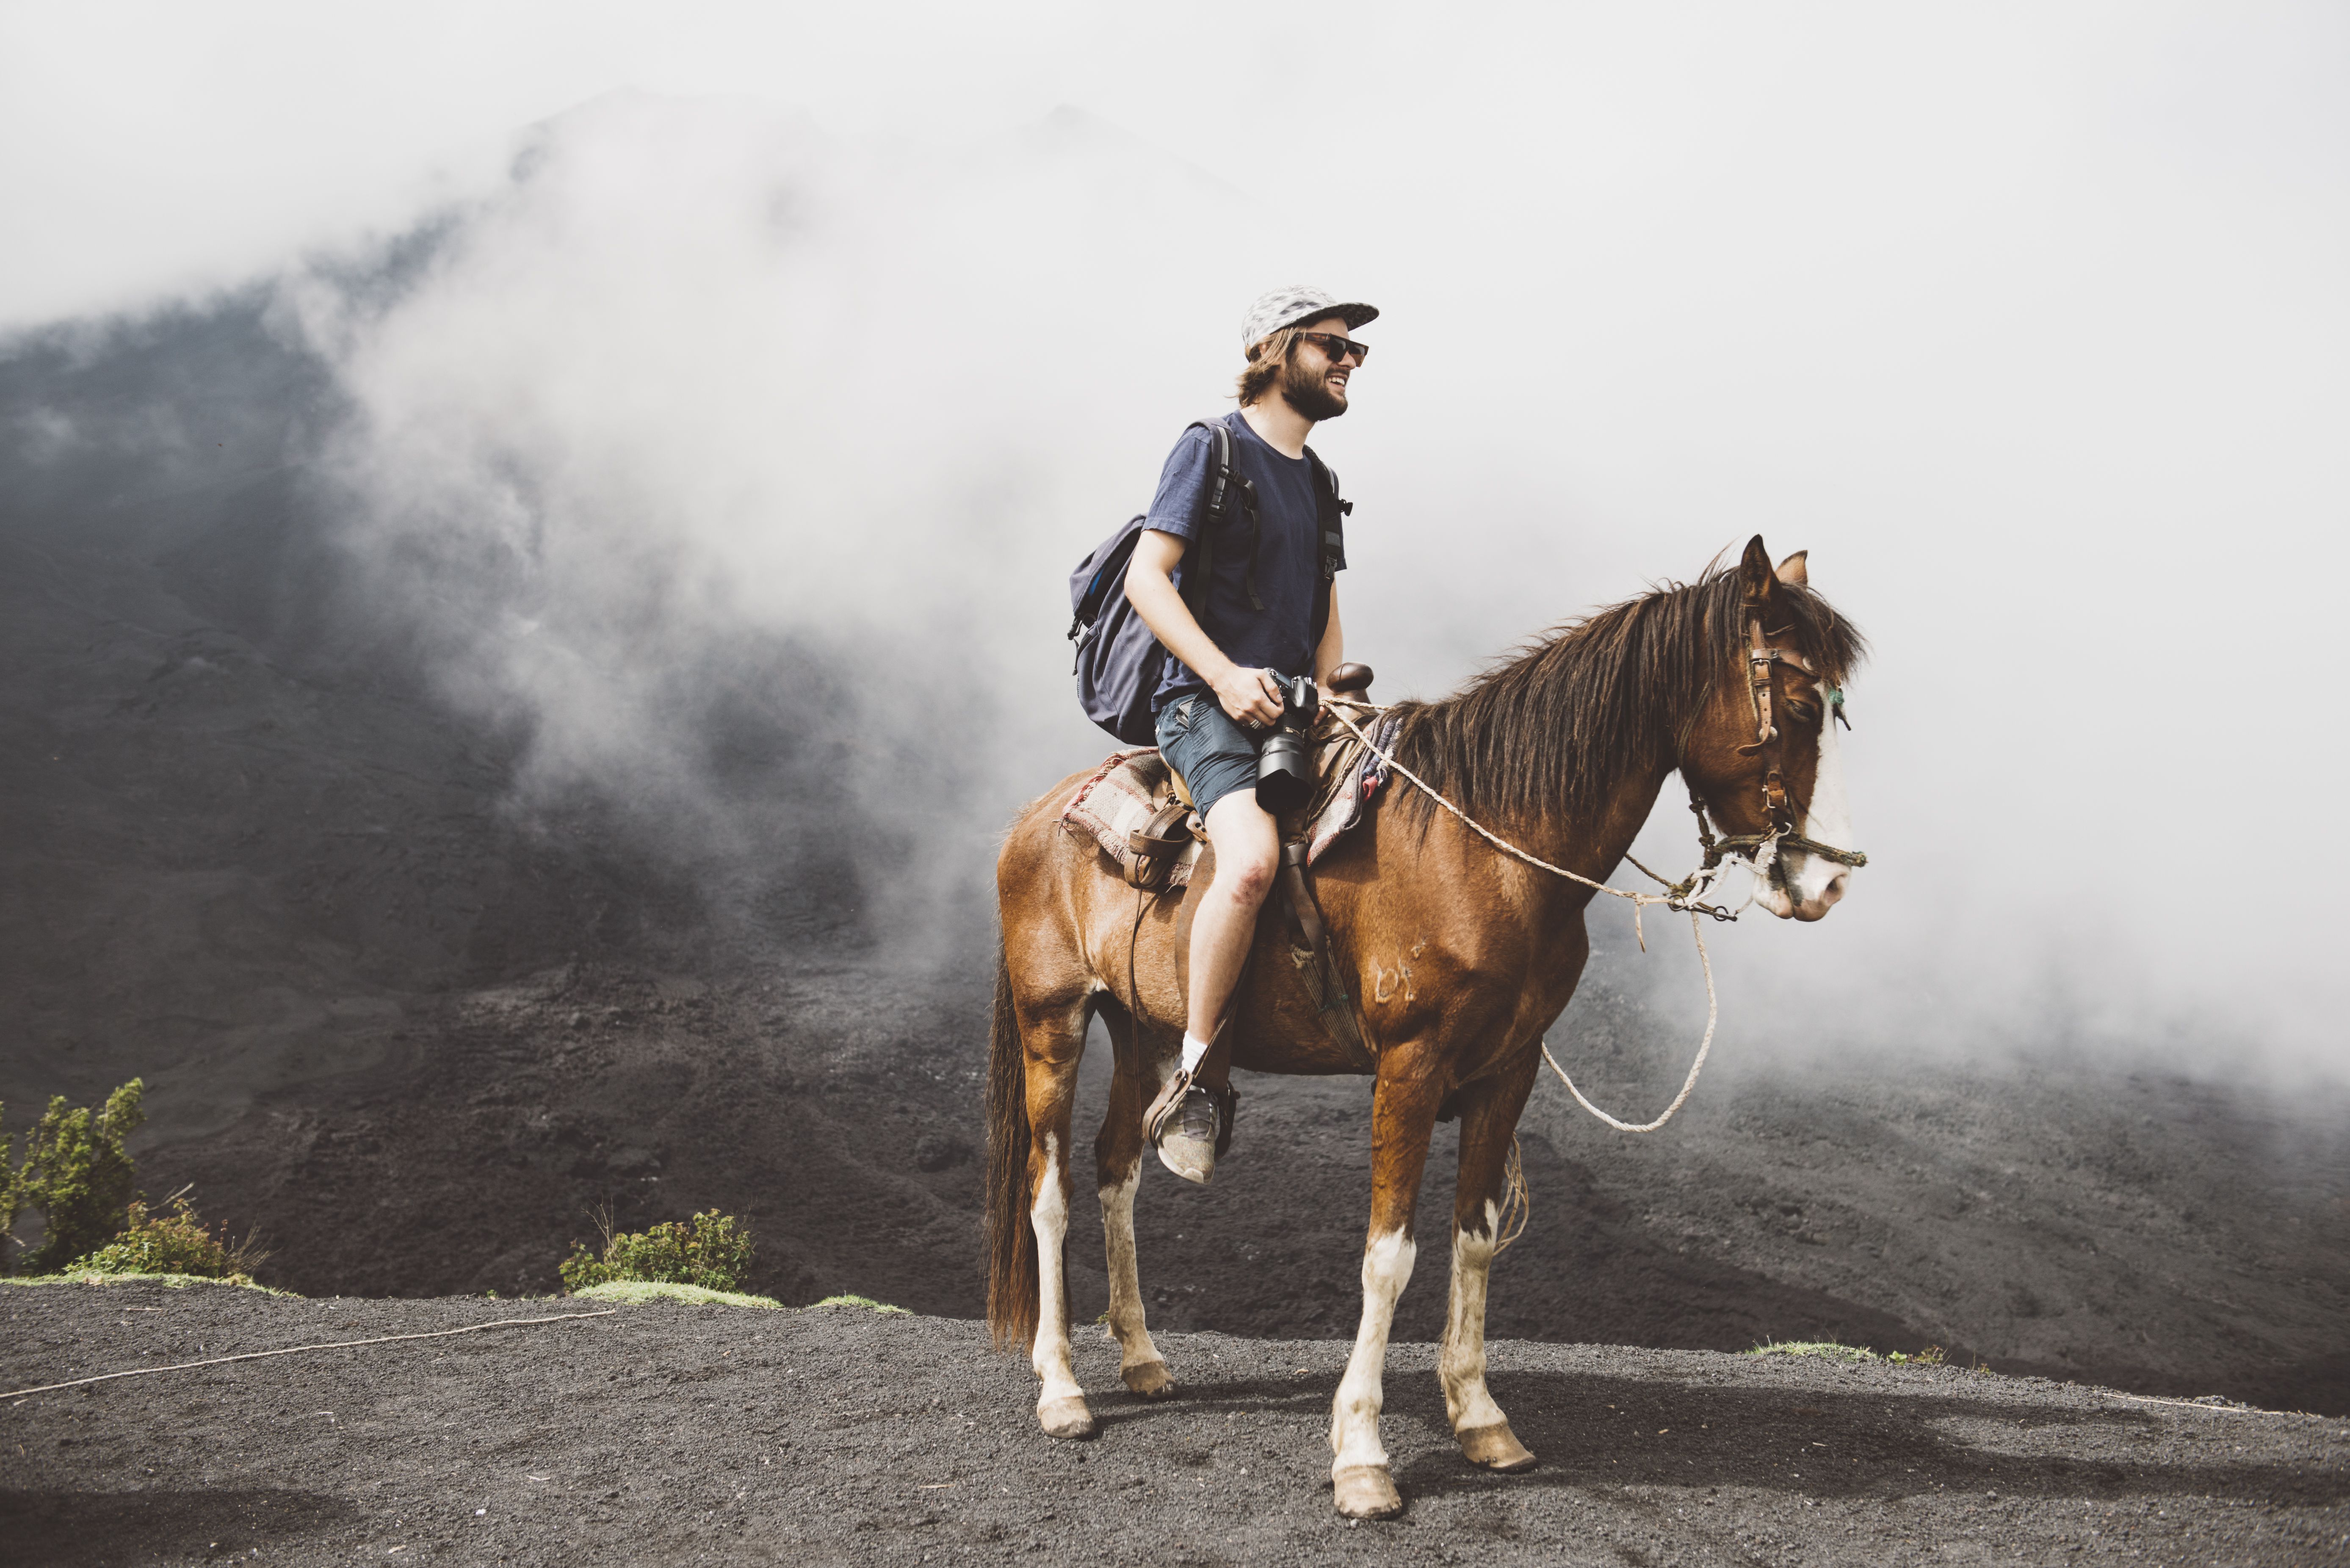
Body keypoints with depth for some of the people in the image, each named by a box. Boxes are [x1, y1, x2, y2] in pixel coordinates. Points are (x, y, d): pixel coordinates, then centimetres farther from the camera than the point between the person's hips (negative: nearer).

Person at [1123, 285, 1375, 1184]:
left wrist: (1329, 696, 6)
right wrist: (1226, 676, -20)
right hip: (1208, 707, -8)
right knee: (1253, 858, -34)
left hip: (1294, 708, 8)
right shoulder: (1212, 450, -2)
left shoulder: (1316, 480, 21)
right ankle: (1194, 1080, -24)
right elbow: (1145, 577, -10)